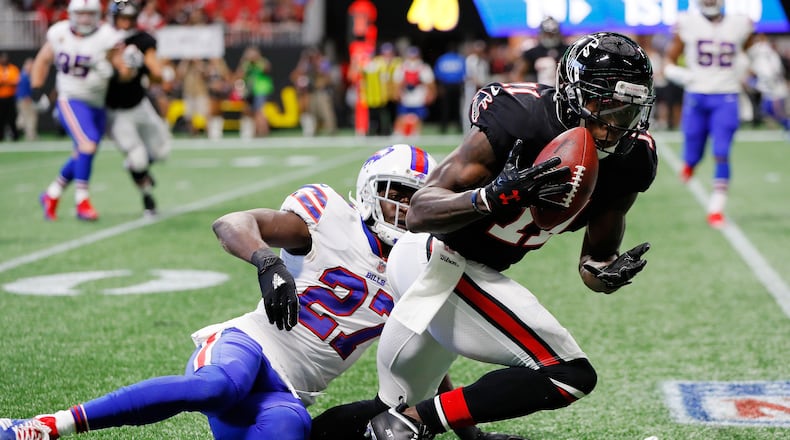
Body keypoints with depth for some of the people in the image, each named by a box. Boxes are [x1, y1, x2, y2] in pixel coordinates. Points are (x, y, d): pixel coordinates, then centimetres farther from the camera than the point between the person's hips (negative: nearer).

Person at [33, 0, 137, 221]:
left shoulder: (106, 37, -10)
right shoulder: (59, 33, -3)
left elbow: (125, 73, -9)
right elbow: (43, 60, 13)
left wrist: (129, 66, -31)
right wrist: (36, 89, 7)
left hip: (97, 105, 2)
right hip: (71, 101, -2)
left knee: (82, 156, 11)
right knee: (88, 144, -22)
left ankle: (51, 195, 32)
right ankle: (82, 201, -12)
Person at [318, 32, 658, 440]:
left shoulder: (628, 164, -5)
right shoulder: (518, 121, -25)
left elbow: (594, 261, 5)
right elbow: (419, 213, -26)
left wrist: (609, 272, -18)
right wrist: (493, 196, -43)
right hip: (442, 265, -9)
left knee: (394, 405, 24)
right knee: (570, 377, -16)